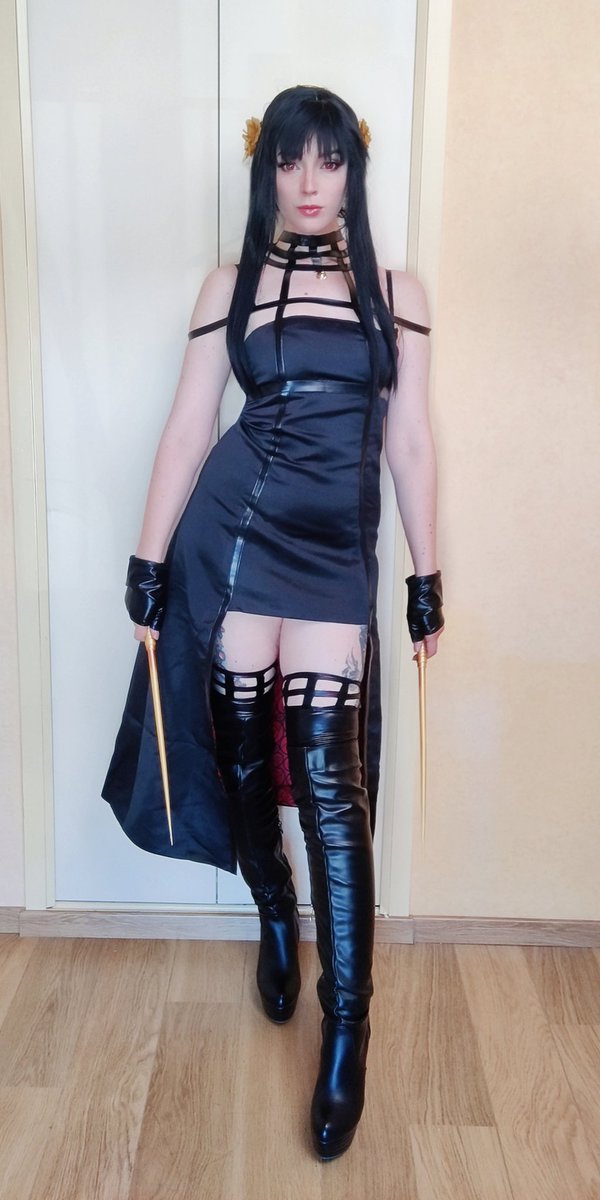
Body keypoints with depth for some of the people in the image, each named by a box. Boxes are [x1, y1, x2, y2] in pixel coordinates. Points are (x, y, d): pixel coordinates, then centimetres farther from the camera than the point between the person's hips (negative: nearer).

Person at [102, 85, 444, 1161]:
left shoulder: (397, 293, 10)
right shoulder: (231, 285, 8)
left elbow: (410, 442, 8)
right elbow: (187, 430, 5)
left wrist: (426, 577, 7)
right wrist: (149, 561, 2)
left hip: (336, 552, -1)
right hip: (230, 530, 1)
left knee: (328, 774, -6)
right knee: (242, 745, 9)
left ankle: (346, 1031, 5)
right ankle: (275, 915, 38)